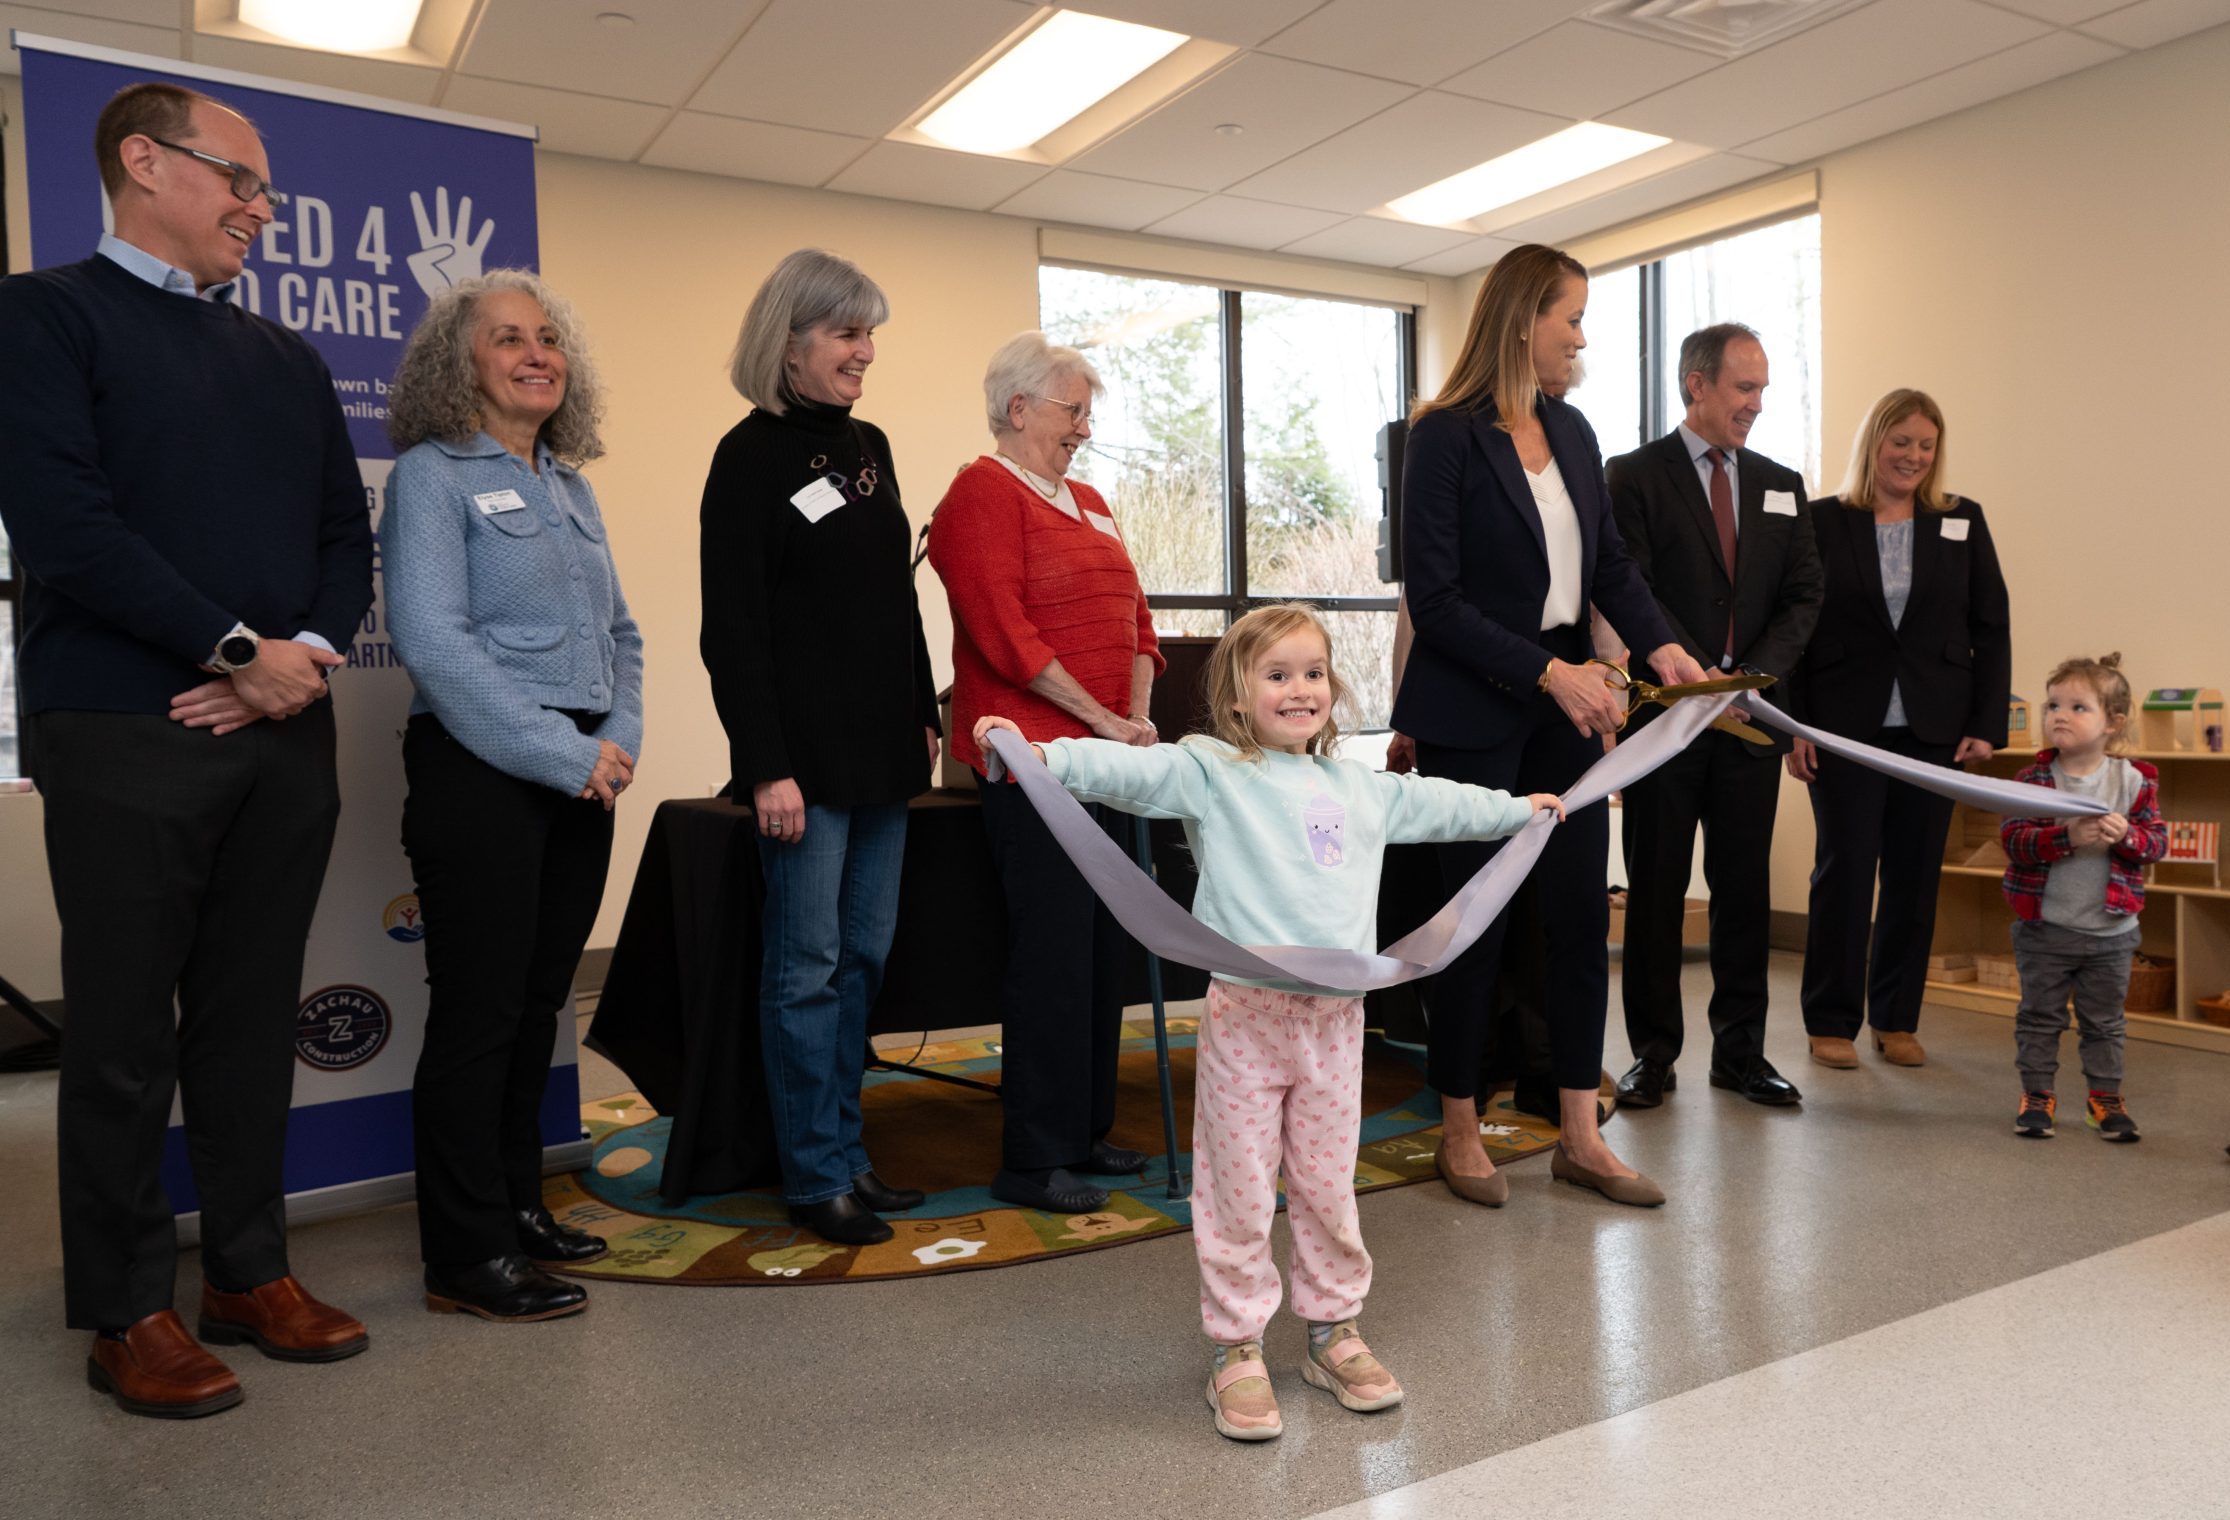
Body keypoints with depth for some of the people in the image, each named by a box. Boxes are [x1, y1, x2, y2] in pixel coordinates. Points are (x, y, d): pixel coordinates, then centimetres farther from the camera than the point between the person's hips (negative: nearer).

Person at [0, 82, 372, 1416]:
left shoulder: (288, 360, 18)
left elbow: (347, 534, 13)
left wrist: (308, 654, -6)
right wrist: (240, 651, -14)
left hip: (285, 734, 5)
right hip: (129, 739, -5)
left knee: (254, 1018, 10)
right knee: (126, 1033, 4)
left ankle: (250, 1274, 22)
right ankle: (129, 1314, 16)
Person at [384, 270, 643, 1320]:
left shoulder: (571, 487, 17)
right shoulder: (431, 475, -4)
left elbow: (619, 631, 19)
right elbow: (432, 638, -15)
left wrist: (619, 739, 1)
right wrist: (561, 756, -16)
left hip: (583, 776, 7)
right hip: (480, 772, -7)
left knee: (538, 1002, 13)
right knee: (479, 1010, -2)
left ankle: (517, 1206, 26)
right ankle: (467, 1257, 8)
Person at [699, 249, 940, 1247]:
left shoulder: (869, 446, 14)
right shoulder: (751, 456, -6)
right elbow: (732, 628, -11)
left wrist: (924, 715, 15)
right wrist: (767, 767, -16)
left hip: (882, 748, 7)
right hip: (806, 751, -7)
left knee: (864, 956, 11)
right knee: (807, 967, -1)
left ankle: (846, 1152, 22)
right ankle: (816, 1176, 10)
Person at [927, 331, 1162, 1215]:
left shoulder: (1088, 504, 20)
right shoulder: (983, 495, -6)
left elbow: (1134, 617, 18)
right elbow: (1006, 634, -17)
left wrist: (1137, 716, 1)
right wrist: (1105, 721, -14)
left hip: (1104, 755, 8)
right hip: (1032, 756, -8)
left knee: (1104, 946, 11)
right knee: (1054, 951, -6)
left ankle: (1084, 1132, 23)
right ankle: (1032, 1160, 4)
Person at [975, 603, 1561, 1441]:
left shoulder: (1358, 787, 15)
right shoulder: (1210, 771, -4)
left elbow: (1433, 805, 32)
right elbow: (1132, 770, -20)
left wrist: (1520, 807, 44)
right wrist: (1039, 753, -37)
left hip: (1335, 1015, 5)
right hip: (1246, 1012, -4)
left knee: (1327, 1184, 15)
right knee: (1238, 1189, 5)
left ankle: (1333, 1329, 32)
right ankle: (1236, 1349, 20)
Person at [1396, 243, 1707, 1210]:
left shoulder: (1572, 432, 11)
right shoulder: (1446, 437, -11)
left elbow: (1610, 562, 12)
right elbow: (1434, 598, -15)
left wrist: (1659, 645, -4)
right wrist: (1547, 671, -20)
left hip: (1564, 708, 7)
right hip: (1473, 714, -7)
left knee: (1582, 913, 6)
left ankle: (1579, 1136, 18)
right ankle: (1460, 1131, 20)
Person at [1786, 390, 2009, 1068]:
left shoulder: (1963, 523, 8)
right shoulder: (1823, 522, 1)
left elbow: (1991, 629, 8)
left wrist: (1987, 724, 0)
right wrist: (1796, 725, -7)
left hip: (1934, 729, 3)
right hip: (1845, 727, -2)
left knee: (1915, 878, 7)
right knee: (1843, 872, 0)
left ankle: (1896, 1019, 19)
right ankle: (1831, 1022, 10)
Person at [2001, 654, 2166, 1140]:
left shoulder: (2134, 780, -3)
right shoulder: (2034, 777, -7)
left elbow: (2157, 840, -3)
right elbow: (2012, 839, -15)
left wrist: (2127, 835, -24)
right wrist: (2066, 837, -30)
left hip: (2111, 931, 1)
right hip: (2044, 927, -1)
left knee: (2104, 1021, 14)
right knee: (2039, 1016, 8)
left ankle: (2104, 1096, 27)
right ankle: (2036, 1094, 19)